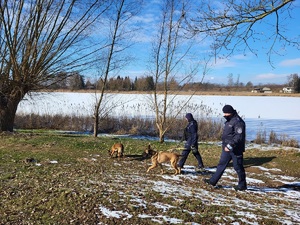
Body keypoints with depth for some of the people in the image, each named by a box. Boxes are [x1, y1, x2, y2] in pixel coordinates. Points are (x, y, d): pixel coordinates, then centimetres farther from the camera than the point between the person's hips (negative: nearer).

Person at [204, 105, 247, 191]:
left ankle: (242, 185, 18)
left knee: (238, 167, 3)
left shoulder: (238, 122, -18)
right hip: (227, 148, 9)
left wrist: (230, 145, -27)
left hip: (235, 150, -9)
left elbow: (239, 137, -25)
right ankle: (213, 181, 17)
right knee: (221, 164, 11)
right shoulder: (228, 121, 12)